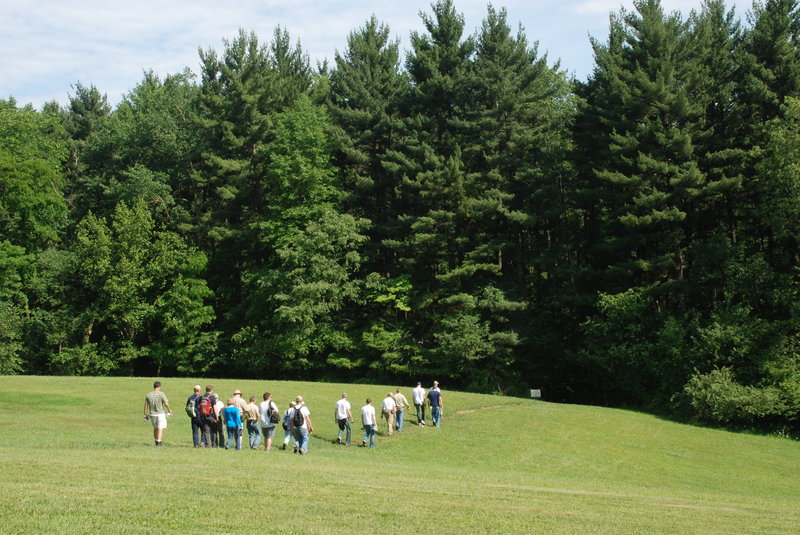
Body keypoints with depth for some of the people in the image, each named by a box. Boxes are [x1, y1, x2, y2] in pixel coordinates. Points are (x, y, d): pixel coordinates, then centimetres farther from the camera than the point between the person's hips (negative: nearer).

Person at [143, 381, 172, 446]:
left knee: (155, 428, 20)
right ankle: (159, 442, -1)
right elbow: (166, 404, -15)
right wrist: (169, 410, 2)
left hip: (152, 414, 4)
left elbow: (146, 406, 3)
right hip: (160, 414, -4)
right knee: (160, 429, 3)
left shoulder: (148, 395, 1)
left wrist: (145, 415, 10)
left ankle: (156, 442, 25)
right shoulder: (161, 394, -11)